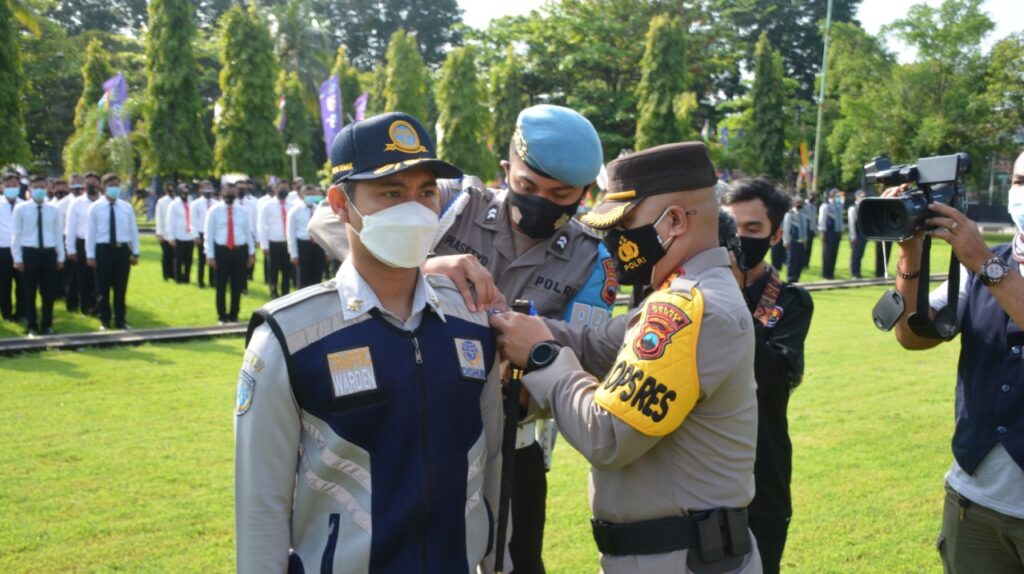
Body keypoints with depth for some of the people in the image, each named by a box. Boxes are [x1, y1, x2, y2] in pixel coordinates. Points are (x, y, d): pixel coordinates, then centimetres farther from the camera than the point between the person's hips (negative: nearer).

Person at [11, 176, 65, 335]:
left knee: (49, 292, 7)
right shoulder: (21, 209, 0)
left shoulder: (53, 210, 7)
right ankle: (31, 327, 13)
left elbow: (58, 234, 9)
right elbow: (16, 235, 0)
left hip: (49, 253, 2)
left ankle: (47, 325, 18)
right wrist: (17, 258, -4)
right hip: (29, 253, -2)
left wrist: (60, 256, 6)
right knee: (29, 292, 4)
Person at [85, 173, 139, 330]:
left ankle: (120, 320, 20)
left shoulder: (127, 207, 5)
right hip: (103, 249, -2)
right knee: (103, 287, 6)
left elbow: (133, 231, 8)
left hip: (122, 249, 2)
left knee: (121, 287, 9)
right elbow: (91, 232, -2)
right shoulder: (95, 207, -1)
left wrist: (135, 252, 5)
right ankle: (104, 321, 17)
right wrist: (90, 254, -6)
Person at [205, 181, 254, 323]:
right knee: (221, 286, 5)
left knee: (237, 285, 9)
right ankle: (222, 316, 18)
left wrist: (251, 253, 9)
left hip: (240, 251, 3)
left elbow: (248, 232, 11)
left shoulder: (242, 211, 8)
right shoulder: (214, 210, -1)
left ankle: (234, 315, 23)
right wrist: (210, 255, -7)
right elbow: (209, 234, -2)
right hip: (221, 250, -2)